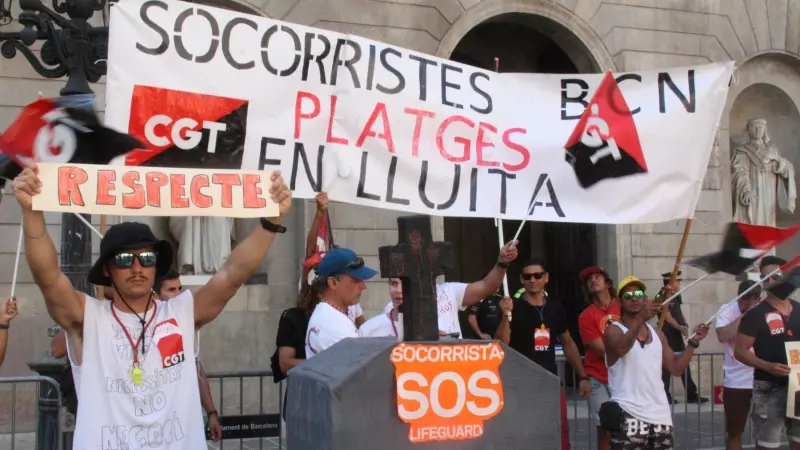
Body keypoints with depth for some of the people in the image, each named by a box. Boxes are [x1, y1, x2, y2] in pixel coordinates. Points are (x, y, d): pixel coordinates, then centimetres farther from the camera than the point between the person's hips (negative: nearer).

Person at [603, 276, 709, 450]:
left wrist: (694, 342, 4)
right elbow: (620, 349, -28)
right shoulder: (614, 330, -4)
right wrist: (640, 319, -43)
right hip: (629, 415, -6)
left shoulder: (657, 333, 16)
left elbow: (676, 367, 16)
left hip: (659, 414, 6)